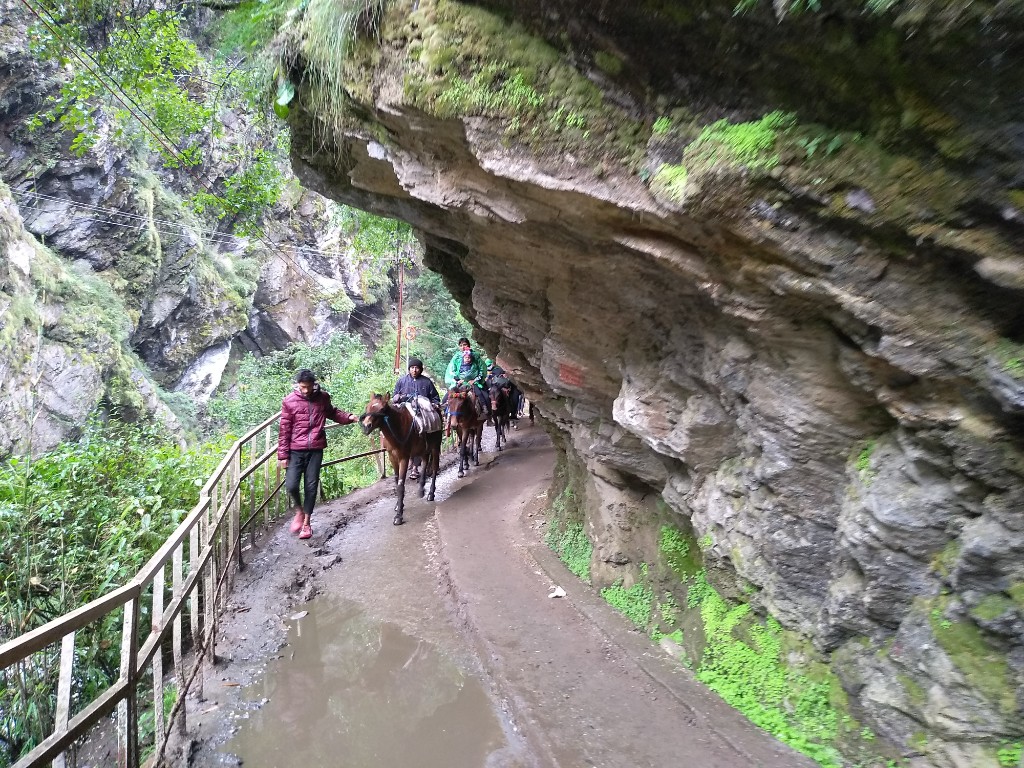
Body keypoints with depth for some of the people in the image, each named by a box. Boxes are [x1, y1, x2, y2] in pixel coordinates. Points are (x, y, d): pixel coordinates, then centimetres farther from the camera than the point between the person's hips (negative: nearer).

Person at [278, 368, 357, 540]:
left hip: (316, 450, 1)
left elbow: (332, 413, 21)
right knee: (291, 484, -9)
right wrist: (283, 455, -4)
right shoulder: (289, 401, -5)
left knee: (311, 486, 5)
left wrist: (348, 417, 3)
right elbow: (284, 430, -2)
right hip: (296, 450, -1)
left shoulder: (323, 397, 1)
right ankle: (299, 511, 21)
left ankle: (306, 522, 19)